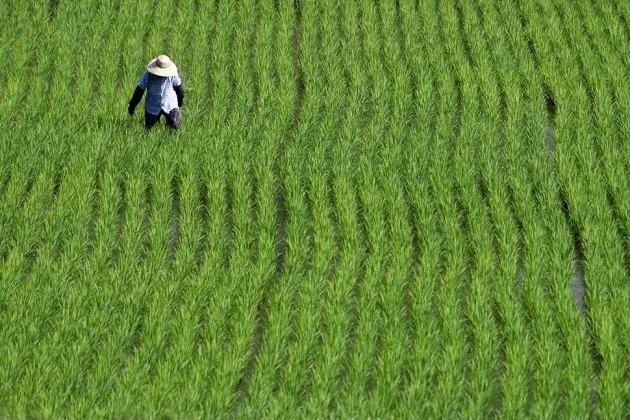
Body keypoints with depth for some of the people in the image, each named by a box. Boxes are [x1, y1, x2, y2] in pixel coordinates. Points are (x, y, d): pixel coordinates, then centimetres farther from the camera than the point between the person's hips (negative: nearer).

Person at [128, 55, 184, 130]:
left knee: (175, 127, -5)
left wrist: (180, 100, 17)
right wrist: (132, 105, -1)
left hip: (170, 106, 0)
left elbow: (178, 86, 3)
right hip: (153, 108, 0)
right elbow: (140, 89, -7)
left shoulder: (172, 74, -16)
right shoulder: (148, 74, -18)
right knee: (149, 128, 9)